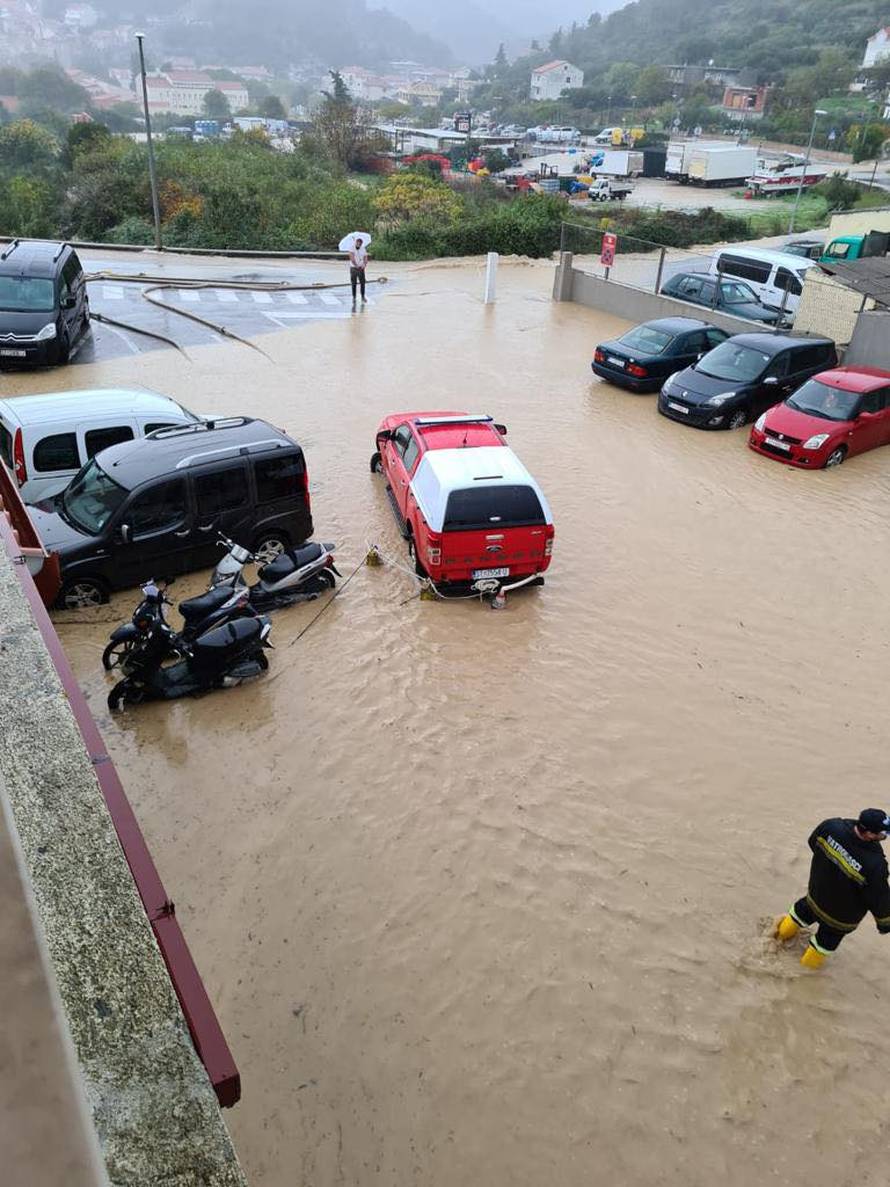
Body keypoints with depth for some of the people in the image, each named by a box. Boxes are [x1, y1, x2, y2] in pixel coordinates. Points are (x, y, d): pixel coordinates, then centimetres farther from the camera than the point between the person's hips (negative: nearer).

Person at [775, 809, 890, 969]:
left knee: (804, 910, 34)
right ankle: (809, 962, 50)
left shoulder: (831, 826, -28)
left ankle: (784, 931, 61)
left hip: (817, 891, 4)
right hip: (844, 914, -4)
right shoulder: (874, 865, -41)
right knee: (828, 937, 26)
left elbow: (814, 842, -5)